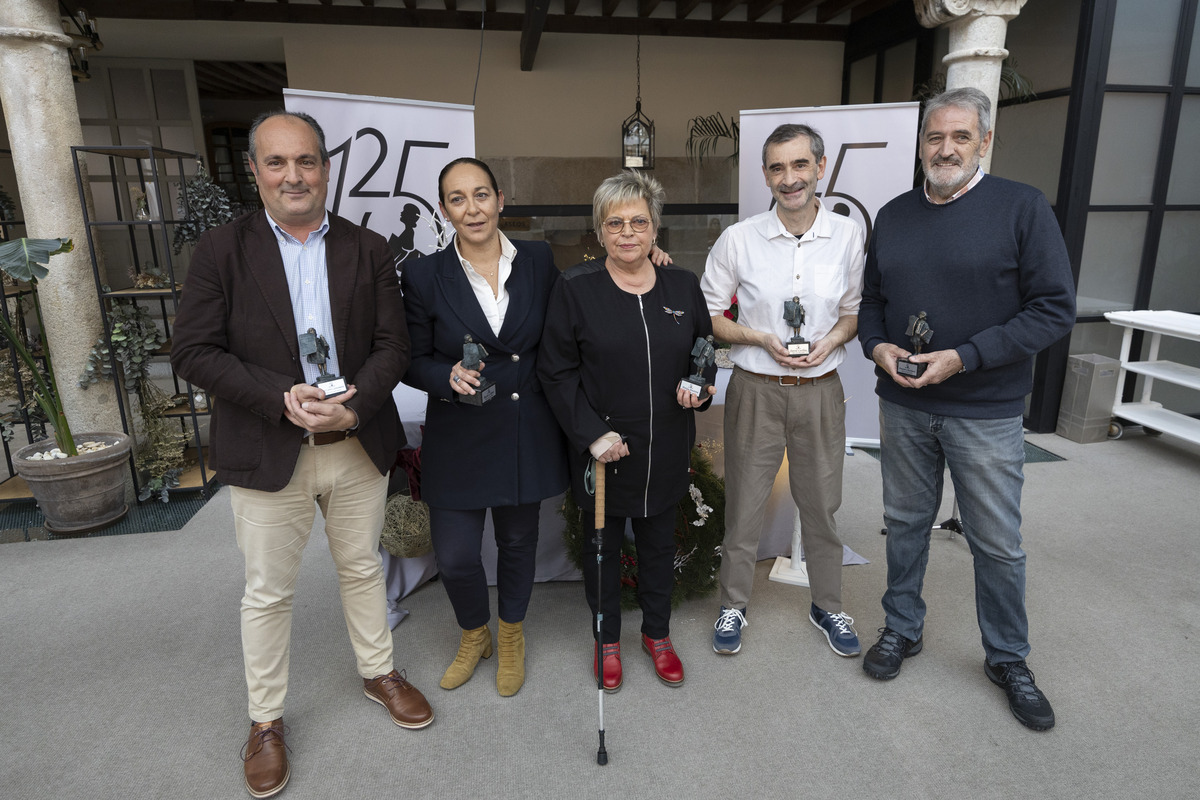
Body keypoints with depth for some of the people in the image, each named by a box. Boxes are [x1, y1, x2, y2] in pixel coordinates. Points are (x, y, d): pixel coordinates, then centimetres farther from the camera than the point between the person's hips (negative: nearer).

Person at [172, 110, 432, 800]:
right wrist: (281, 399, -21)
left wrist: (354, 406, -19)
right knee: (268, 593, 11)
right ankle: (266, 721, 32)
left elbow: (393, 344, -3)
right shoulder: (221, 251, -3)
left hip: (359, 446, 2)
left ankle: (379, 672, 42)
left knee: (363, 569, 19)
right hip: (267, 453, -1)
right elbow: (194, 352, -8)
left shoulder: (369, 250, 2)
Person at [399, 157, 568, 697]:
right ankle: (475, 635, 36)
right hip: (459, 437, -1)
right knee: (455, 556, 2)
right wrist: (448, 377, -20)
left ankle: (511, 636, 44)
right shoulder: (424, 276, -6)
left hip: (528, 434, 2)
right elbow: (414, 361, -1)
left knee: (518, 541, 17)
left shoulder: (539, 261, -1)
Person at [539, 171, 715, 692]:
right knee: (603, 544, 14)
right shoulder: (575, 288, -8)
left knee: (659, 543, 18)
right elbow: (557, 371, -7)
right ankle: (607, 639, 38)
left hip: (666, 448, 3)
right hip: (602, 448, -2)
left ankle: (657, 634, 41)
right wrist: (592, 433, -15)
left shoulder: (684, 287, 2)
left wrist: (700, 386, -8)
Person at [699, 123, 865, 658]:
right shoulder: (738, 239, -7)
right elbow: (707, 316, 0)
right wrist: (761, 339, -14)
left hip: (821, 390, 2)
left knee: (821, 503, 15)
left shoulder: (848, 236, -1)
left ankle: (827, 605, 37)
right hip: (755, 391, -1)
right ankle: (733, 604, 30)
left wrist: (833, 340, -10)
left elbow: (856, 309, 11)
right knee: (743, 504, 9)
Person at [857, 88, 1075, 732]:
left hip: (986, 412, -3)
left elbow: (1055, 308, -11)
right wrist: (878, 346, -8)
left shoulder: (1022, 207, -7)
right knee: (905, 524, 15)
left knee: (998, 544, 8)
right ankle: (902, 629, 35)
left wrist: (963, 357, -20)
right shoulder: (893, 215, 7)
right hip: (903, 407, 4)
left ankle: (1008, 660, 30)